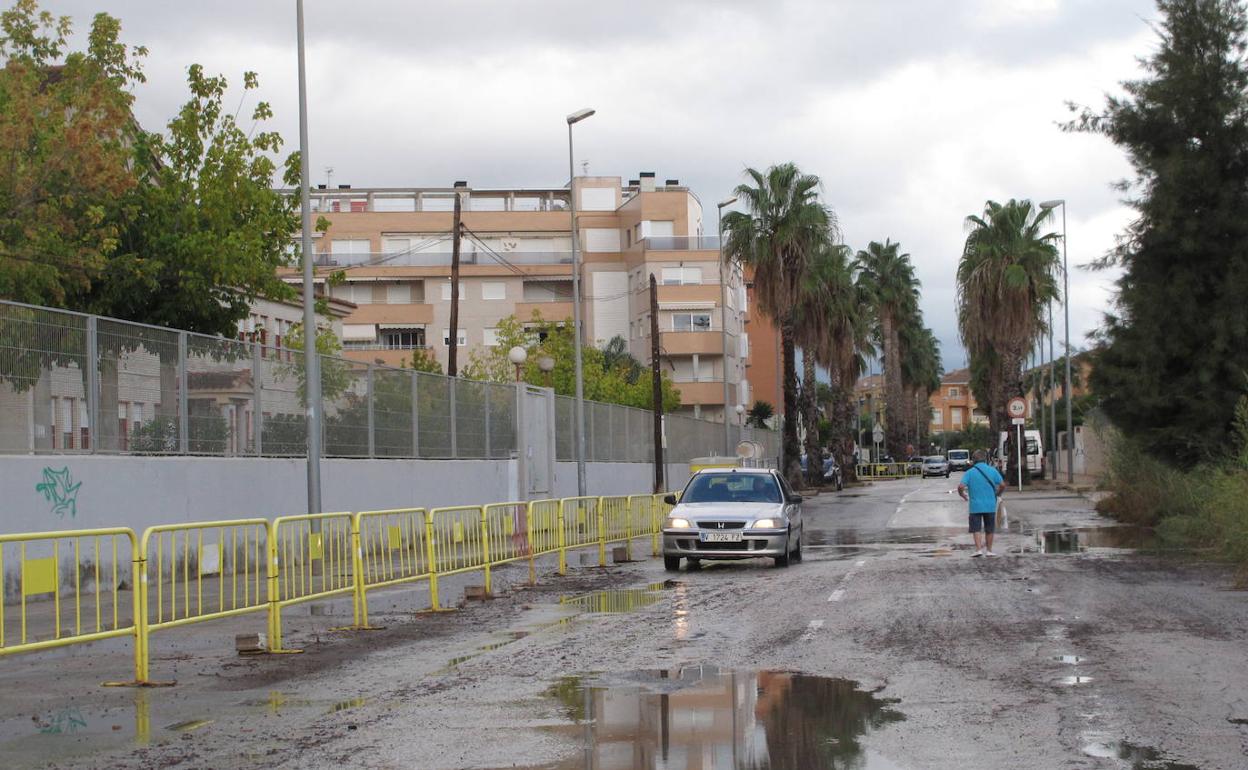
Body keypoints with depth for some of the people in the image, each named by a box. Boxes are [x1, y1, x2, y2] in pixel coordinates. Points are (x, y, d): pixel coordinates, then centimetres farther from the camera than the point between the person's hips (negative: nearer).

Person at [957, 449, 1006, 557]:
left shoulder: (969, 472, -4)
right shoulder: (992, 470, 0)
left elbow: (961, 486, -14)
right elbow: (1002, 485, -4)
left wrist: (963, 495, 6)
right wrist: (997, 494, 15)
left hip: (975, 506, -2)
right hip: (990, 505, 2)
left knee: (976, 529, 4)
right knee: (989, 529, 12)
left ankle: (978, 549, -7)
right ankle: (989, 550, 17)